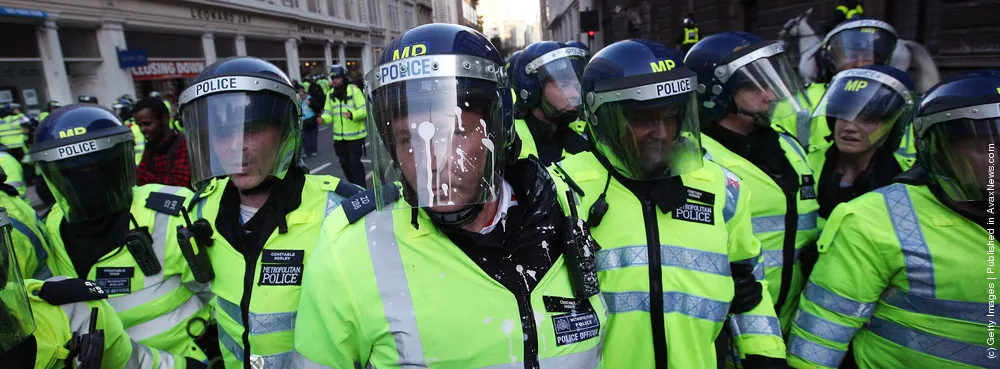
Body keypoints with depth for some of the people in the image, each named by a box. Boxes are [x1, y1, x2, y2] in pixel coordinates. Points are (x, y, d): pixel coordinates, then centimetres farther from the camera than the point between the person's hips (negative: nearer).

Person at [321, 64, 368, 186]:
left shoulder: (354, 90, -7)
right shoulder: (330, 94, 10)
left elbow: (364, 109, -13)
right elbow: (328, 112, 8)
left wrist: (352, 114, -31)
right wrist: (323, 119, -14)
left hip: (354, 135, -6)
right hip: (339, 137, 6)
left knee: (354, 163, -7)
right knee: (344, 163, 13)